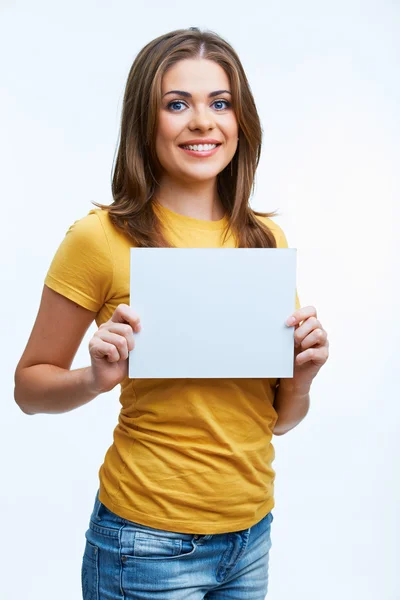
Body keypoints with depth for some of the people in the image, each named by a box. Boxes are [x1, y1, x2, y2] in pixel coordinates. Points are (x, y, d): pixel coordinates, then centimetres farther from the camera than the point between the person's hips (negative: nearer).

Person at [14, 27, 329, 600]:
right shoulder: (100, 238, -13)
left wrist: (301, 375, -12)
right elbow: (29, 386, -4)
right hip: (150, 542, -4)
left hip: (252, 531, 5)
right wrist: (98, 377, -22)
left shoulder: (268, 240, 1)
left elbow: (277, 419, 7)